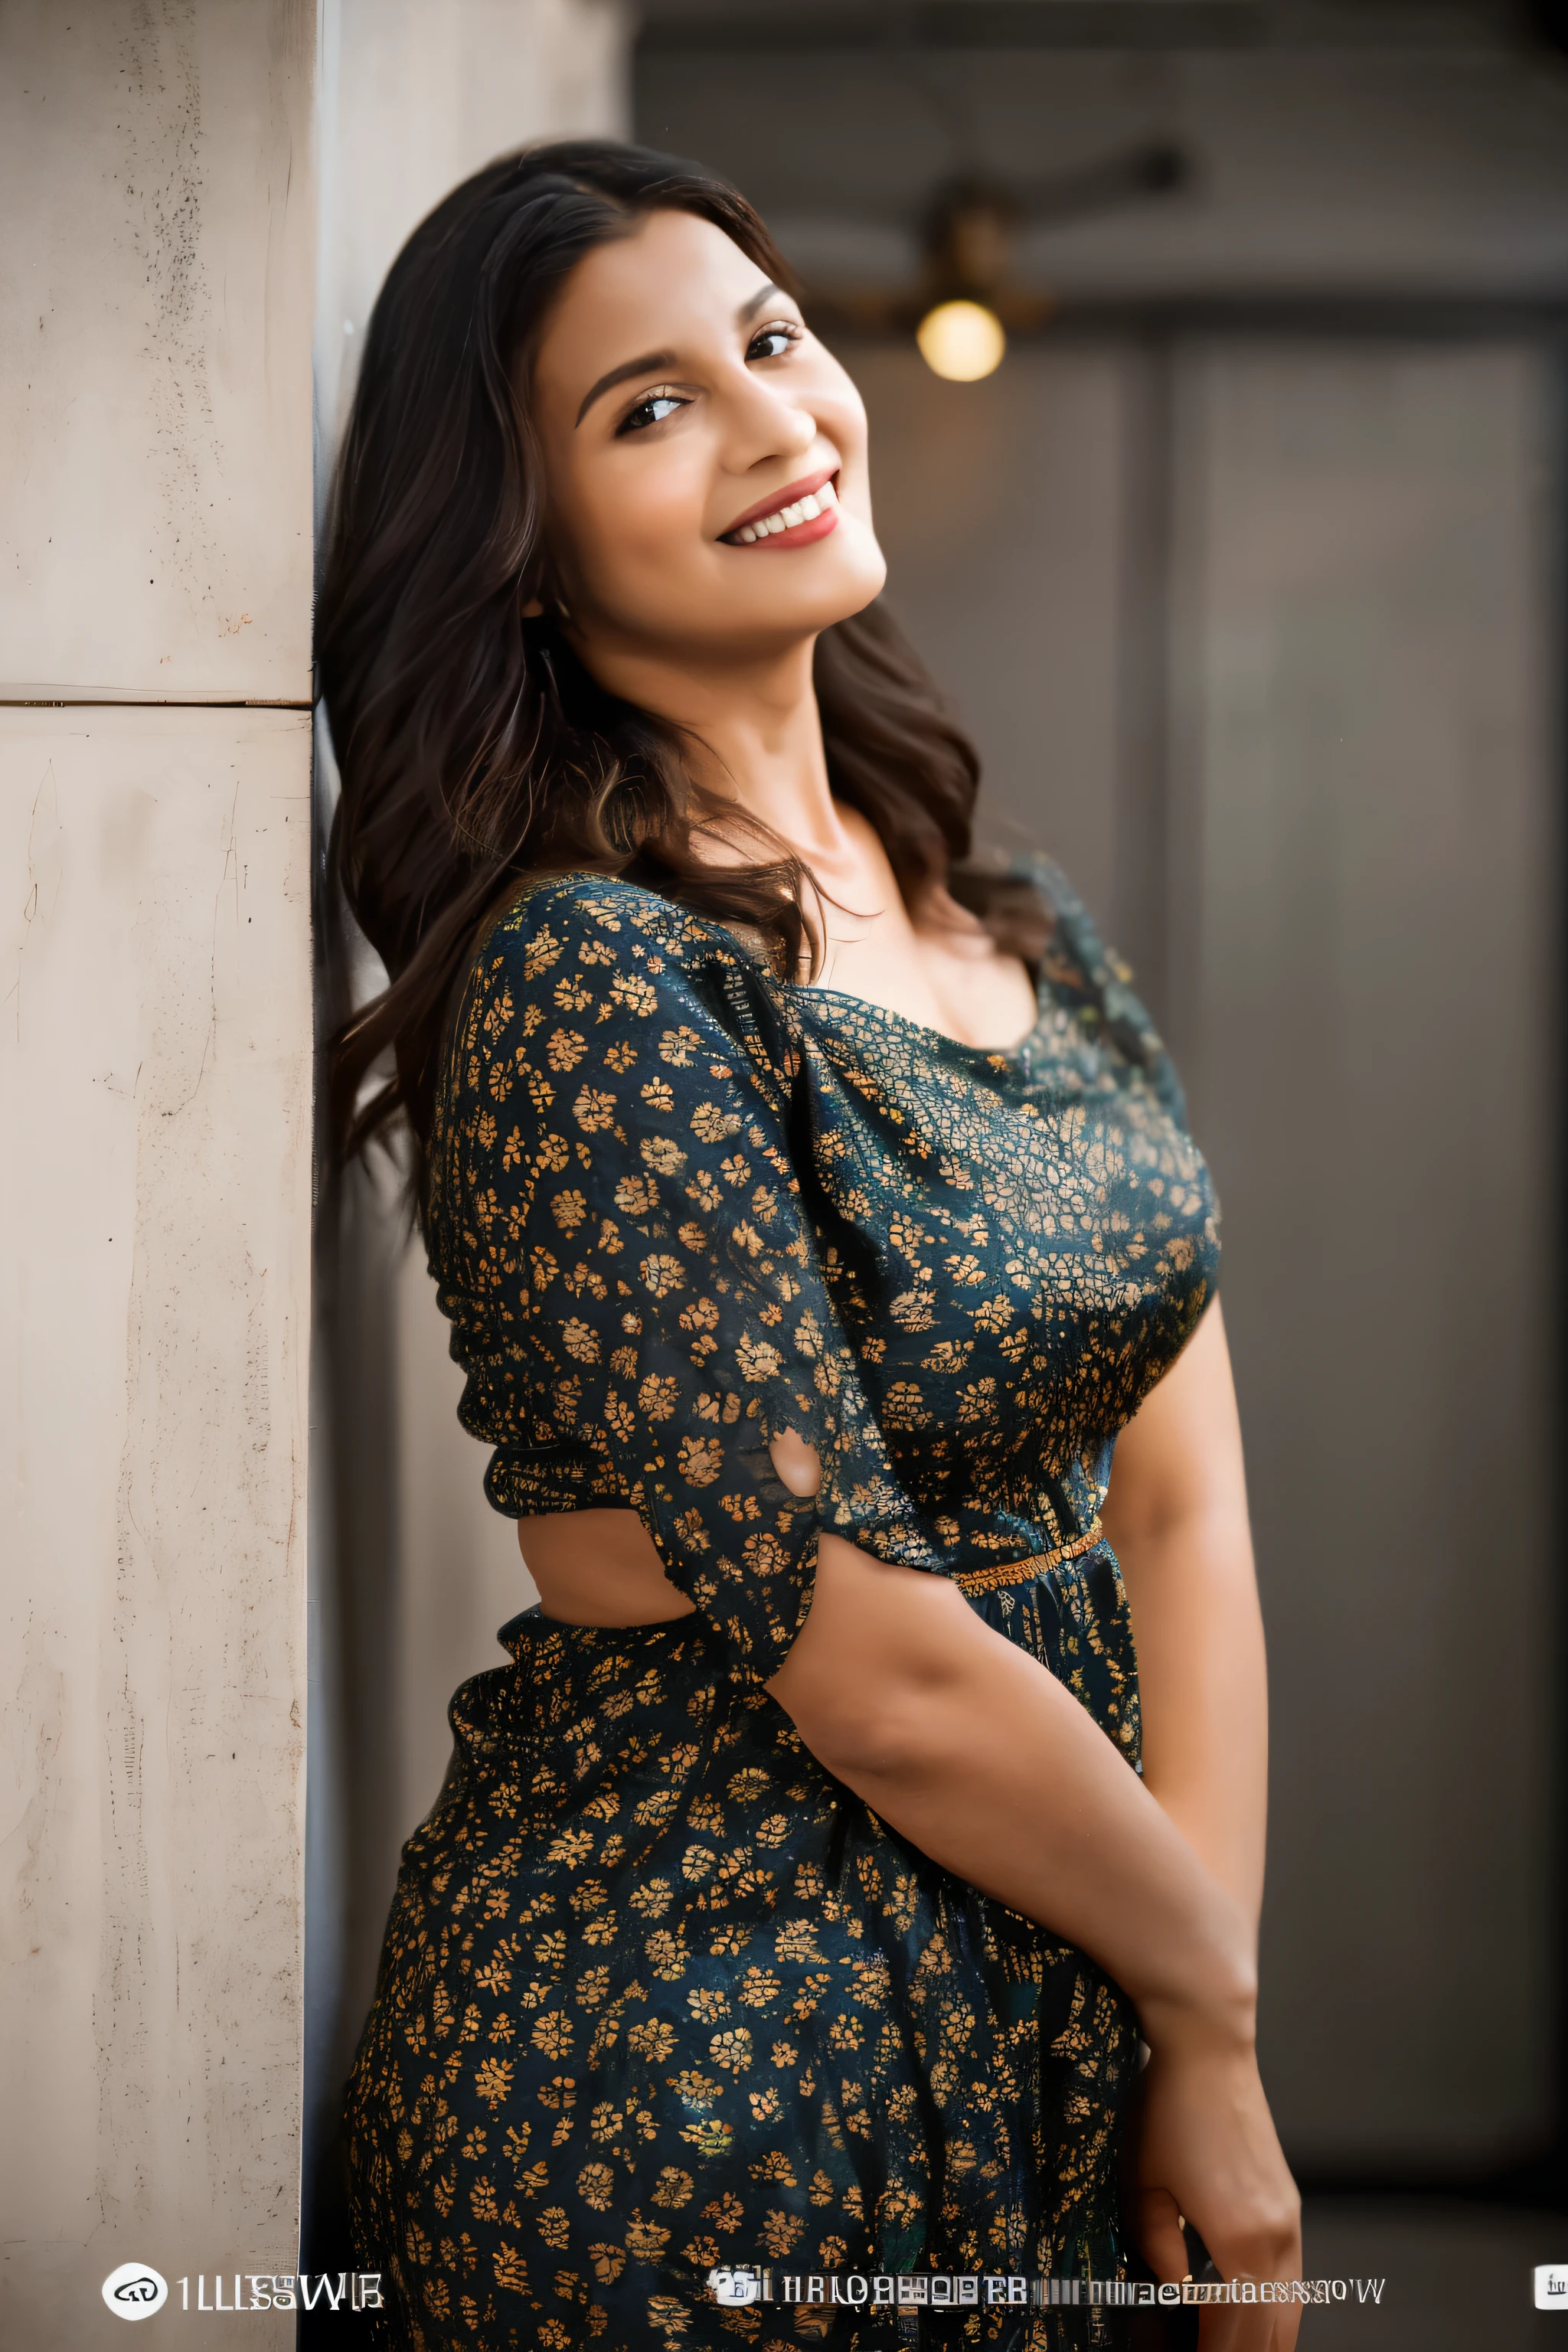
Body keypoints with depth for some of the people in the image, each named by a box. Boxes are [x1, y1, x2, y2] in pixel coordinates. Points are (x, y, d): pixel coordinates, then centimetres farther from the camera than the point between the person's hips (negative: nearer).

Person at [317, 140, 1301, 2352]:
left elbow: (1185, 1502, 1)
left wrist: (1210, 2058, -7)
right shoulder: (594, 982, -20)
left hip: (1059, 2038, 7)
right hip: (710, 2052, -7)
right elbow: (876, 1671, -21)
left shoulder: (1009, 925, 5)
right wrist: (1213, 1988, -6)